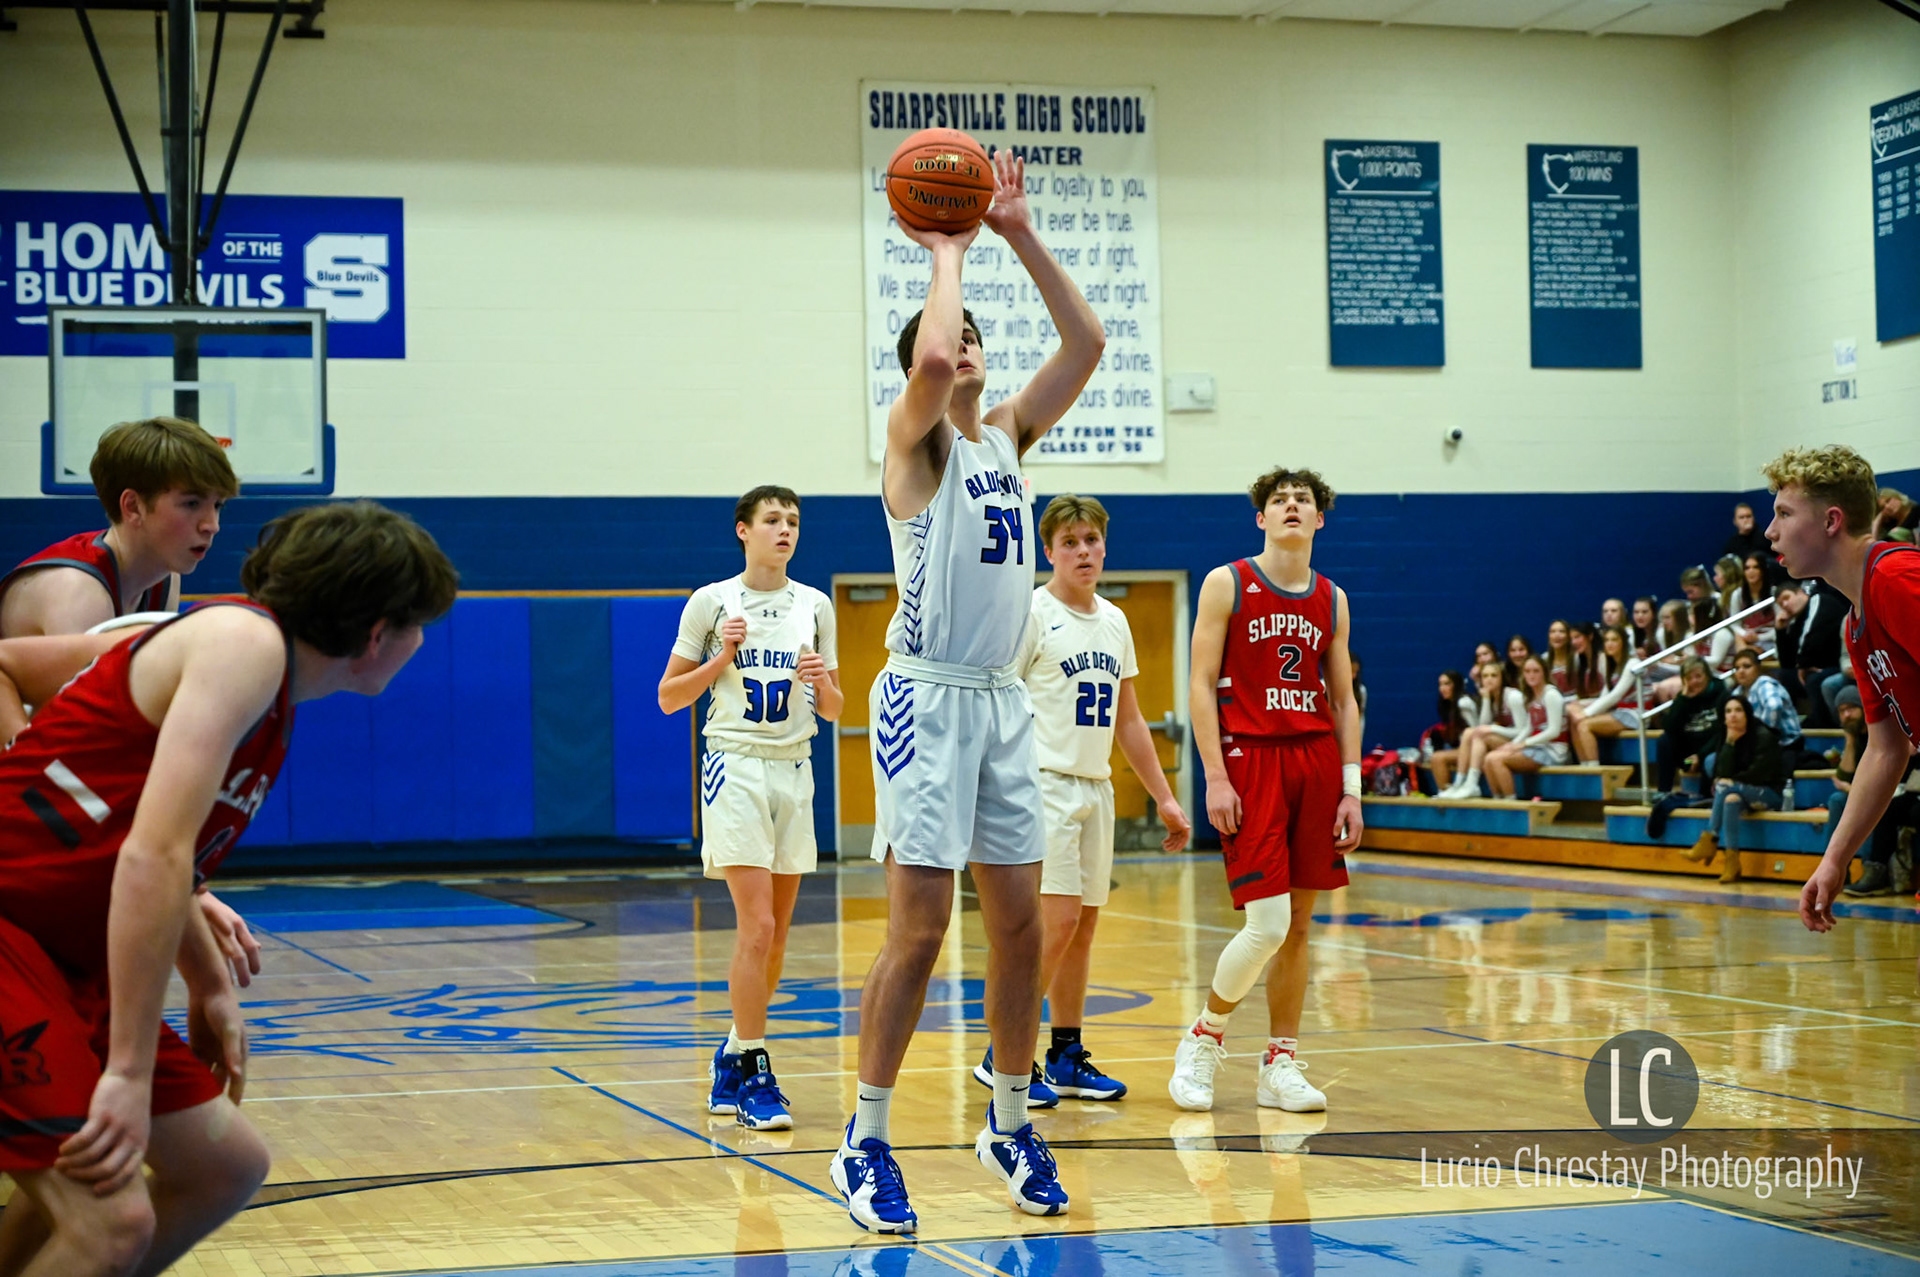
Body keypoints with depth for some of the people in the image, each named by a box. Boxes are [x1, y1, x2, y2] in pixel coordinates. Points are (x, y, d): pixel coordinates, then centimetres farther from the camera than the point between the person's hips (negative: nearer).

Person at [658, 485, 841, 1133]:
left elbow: (832, 710, 14)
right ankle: (754, 1076, -7)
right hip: (735, 768, -5)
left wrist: (821, 680, -8)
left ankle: (731, 1060, 23)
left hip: (795, 771, 5)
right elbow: (669, 697, 1)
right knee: (757, 924, -14)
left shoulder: (814, 605, 9)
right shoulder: (711, 602, -2)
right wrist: (723, 657, -12)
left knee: (774, 935, 7)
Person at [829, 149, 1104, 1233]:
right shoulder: (917, 440, -6)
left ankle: (1011, 1126, 21)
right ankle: (867, 1143, 2)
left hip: (1005, 700, 6)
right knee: (920, 930, -7)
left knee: (1021, 924, 8)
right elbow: (929, 354, -27)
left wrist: (1021, 236, 0)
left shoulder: (1010, 435, 12)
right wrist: (947, 254, -11)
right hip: (929, 699, -6)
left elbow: (1087, 343, 5)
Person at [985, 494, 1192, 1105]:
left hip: (1096, 786, 7)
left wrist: (1164, 798, 18)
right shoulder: (1030, 614, -7)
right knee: (1058, 922, -13)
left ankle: (1067, 1057, 17)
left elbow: (1129, 721, 20)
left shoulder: (1114, 621, 14)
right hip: (1044, 784, -7)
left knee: (1083, 925, 8)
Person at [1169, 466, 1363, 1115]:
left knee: (1299, 922, 5)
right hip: (1250, 759, -5)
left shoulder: (1332, 600, 12)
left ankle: (1281, 1064, 14)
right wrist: (1215, 777, -12)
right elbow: (1201, 685, -4)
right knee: (1267, 924, -12)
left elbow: (1344, 700, 14)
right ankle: (1204, 1039, 10)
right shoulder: (1227, 585, -1)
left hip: (1316, 762, 5)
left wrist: (1350, 787, 5)